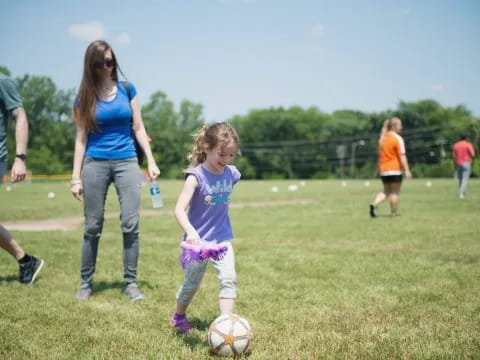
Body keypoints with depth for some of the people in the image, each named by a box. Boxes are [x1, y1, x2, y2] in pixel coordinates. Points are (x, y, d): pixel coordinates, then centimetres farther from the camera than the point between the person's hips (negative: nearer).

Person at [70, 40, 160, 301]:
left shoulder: (127, 90, 5)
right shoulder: (85, 96, 3)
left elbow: (138, 129, 8)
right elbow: (81, 138, 3)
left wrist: (151, 161, 1)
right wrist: (76, 176, 0)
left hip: (126, 162, 1)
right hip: (95, 164, 0)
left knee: (131, 224, -5)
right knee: (93, 227, 4)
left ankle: (131, 283, 4)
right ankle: (85, 283, 16)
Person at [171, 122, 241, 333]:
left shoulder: (231, 174, -3)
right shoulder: (196, 176, -20)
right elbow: (179, 209, -28)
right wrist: (190, 232, -42)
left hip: (222, 239, 4)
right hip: (198, 241, -3)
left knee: (229, 278, -15)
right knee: (192, 283, 14)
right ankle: (179, 316, 41)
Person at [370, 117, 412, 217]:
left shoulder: (382, 138, 11)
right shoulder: (398, 139, -10)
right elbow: (402, 156, -14)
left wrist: (378, 169, 23)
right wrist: (407, 170, -14)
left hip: (384, 170, 6)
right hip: (395, 169, -6)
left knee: (386, 191, 14)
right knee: (395, 192, 3)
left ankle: (374, 204, -7)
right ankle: (393, 213, 6)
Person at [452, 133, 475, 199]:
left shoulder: (455, 145, 7)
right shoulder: (468, 145, -5)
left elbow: (454, 157, 6)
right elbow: (472, 155, -13)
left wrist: (455, 166, 12)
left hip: (458, 164, 4)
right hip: (466, 164, -4)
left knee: (460, 179, 16)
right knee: (465, 179, -7)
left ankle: (461, 192, 21)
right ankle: (462, 193, -17)